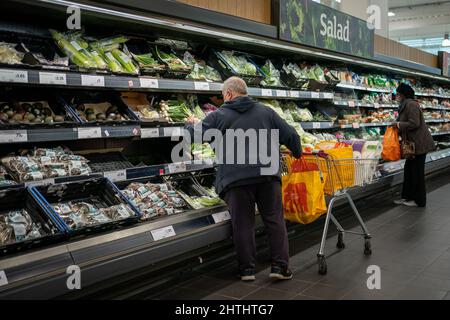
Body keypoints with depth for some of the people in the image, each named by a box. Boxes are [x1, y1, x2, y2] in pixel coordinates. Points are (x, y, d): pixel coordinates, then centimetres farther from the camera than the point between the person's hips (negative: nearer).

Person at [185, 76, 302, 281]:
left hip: (236, 179, -2)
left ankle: (247, 269, 13)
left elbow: (195, 134, 15)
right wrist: (297, 153, 31)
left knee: (243, 224, 6)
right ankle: (280, 266, 8)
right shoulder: (266, 111, 14)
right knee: (274, 220, 8)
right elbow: (291, 135, 12)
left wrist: (192, 124, 38)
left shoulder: (219, 116, 7)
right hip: (268, 174, 2)